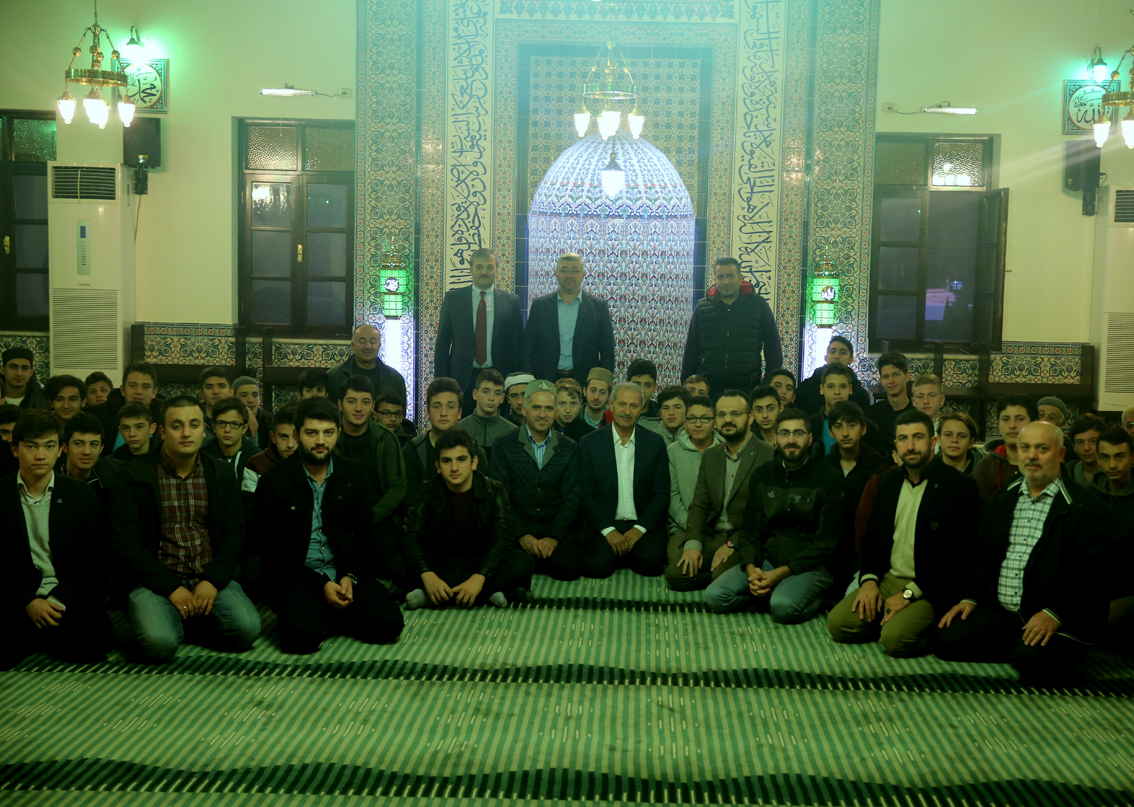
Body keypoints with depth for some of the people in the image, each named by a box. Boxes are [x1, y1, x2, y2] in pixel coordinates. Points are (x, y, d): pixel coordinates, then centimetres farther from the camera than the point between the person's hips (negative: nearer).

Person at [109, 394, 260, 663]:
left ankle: (196, 620, 9)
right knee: (159, 643, -30)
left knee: (247, 629, -22)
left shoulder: (221, 472, 9)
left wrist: (213, 580, -11)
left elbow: (234, 533, 6)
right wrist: (171, 588, -15)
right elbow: (125, 541, -7)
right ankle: (179, 619, 6)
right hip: (157, 579, -3)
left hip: (210, 577, 3)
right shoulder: (134, 475, -2)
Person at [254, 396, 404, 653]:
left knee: (388, 624, -22)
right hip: (295, 577, -3)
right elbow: (271, 548, -7)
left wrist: (350, 576, -10)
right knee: (303, 635, -33)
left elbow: (364, 534, 10)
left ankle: (331, 616, 5)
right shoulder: (274, 481, -3)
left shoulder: (353, 473, 8)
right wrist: (321, 585, -16)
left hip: (345, 572, 3)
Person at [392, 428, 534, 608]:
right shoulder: (428, 491, -5)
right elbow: (410, 535, -17)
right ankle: (486, 594, -31)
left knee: (524, 561, -30)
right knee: (397, 565, -27)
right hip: (441, 564, 1)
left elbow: (504, 537, -21)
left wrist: (479, 578, -37)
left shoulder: (494, 491, -9)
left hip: (482, 563, -1)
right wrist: (427, 575, -36)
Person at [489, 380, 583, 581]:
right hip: (517, 528, -1)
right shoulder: (504, 445, 3)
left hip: (557, 528, 2)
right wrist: (521, 535, -15)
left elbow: (572, 498, 3)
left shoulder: (569, 449, 10)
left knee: (569, 567, -25)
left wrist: (554, 536, -12)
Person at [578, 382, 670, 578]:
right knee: (597, 566, -28)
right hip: (604, 524, -1)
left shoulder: (655, 443, 6)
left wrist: (640, 528, -9)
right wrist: (608, 530, -13)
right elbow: (585, 494, -1)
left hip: (643, 525, 1)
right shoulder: (590, 443, 2)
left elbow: (662, 493, 5)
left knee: (650, 561, -29)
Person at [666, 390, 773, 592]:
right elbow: (699, 505, 10)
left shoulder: (769, 456, -8)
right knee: (675, 573, -15)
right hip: (712, 536, 6)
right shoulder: (710, 456, 14)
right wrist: (693, 543, -8)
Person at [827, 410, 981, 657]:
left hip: (929, 589, -6)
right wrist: (869, 579, -3)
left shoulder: (960, 487, -9)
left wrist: (910, 593, -17)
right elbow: (872, 535, 15)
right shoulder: (888, 481, 12)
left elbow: (954, 553, -15)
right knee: (837, 623, -14)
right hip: (887, 579, 6)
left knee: (895, 639, -29)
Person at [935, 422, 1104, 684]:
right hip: (999, 612, 6)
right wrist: (969, 597, 2)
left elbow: (1090, 569, -11)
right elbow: (984, 555, 18)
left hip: (1057, 617, -5)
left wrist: (1053, 614, -22)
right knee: (947, 640, -16)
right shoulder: (1003, 499, 16)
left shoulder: (1082, 504, -3)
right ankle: (1017, 649, 4)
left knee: (1032, 659, -33)